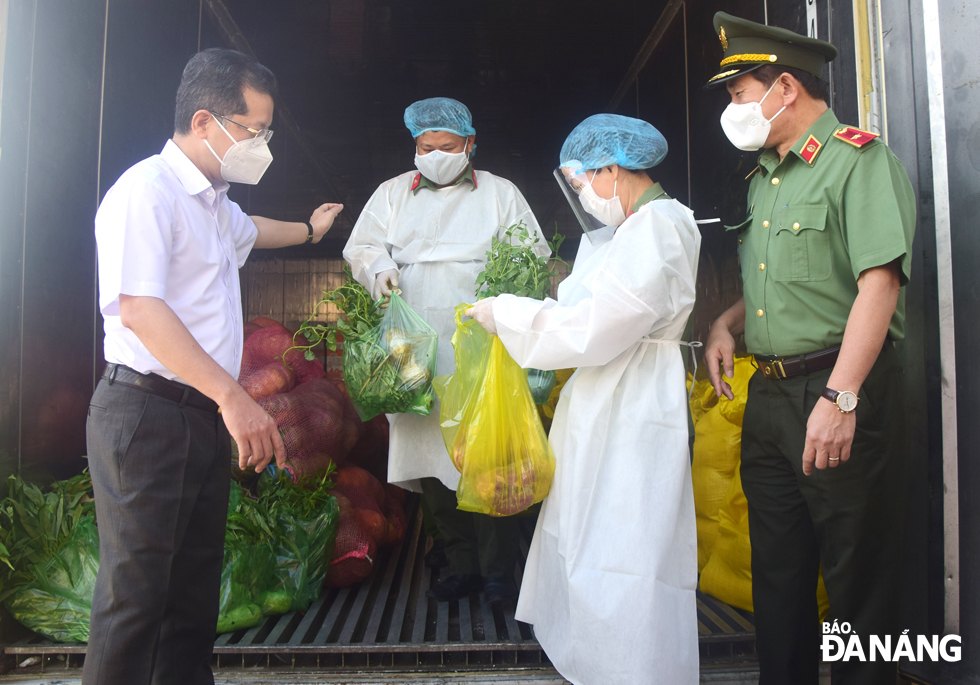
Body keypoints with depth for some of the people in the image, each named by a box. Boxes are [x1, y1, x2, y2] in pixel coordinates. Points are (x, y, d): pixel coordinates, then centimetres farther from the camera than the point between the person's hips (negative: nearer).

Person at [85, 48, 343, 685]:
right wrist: (233, 396, -30)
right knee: (135, 596, -3)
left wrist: (309, 229, 60)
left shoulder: (213, 202, 18)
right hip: (146, 412, -9)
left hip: (205, 414, 9)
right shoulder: (147, 190, -12)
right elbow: (138, 308, -25)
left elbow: (248, 229, 43)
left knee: (197, 583, 14)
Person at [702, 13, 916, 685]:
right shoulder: (765, 177, 17)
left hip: (841, 390, -8)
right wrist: (727, 322, 5)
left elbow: (879, 282, -20)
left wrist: (841, 398, -27)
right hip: (768, 396, 8)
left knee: (857, 572, 4)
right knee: (777, 565, 16)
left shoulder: (859, 159, -8)